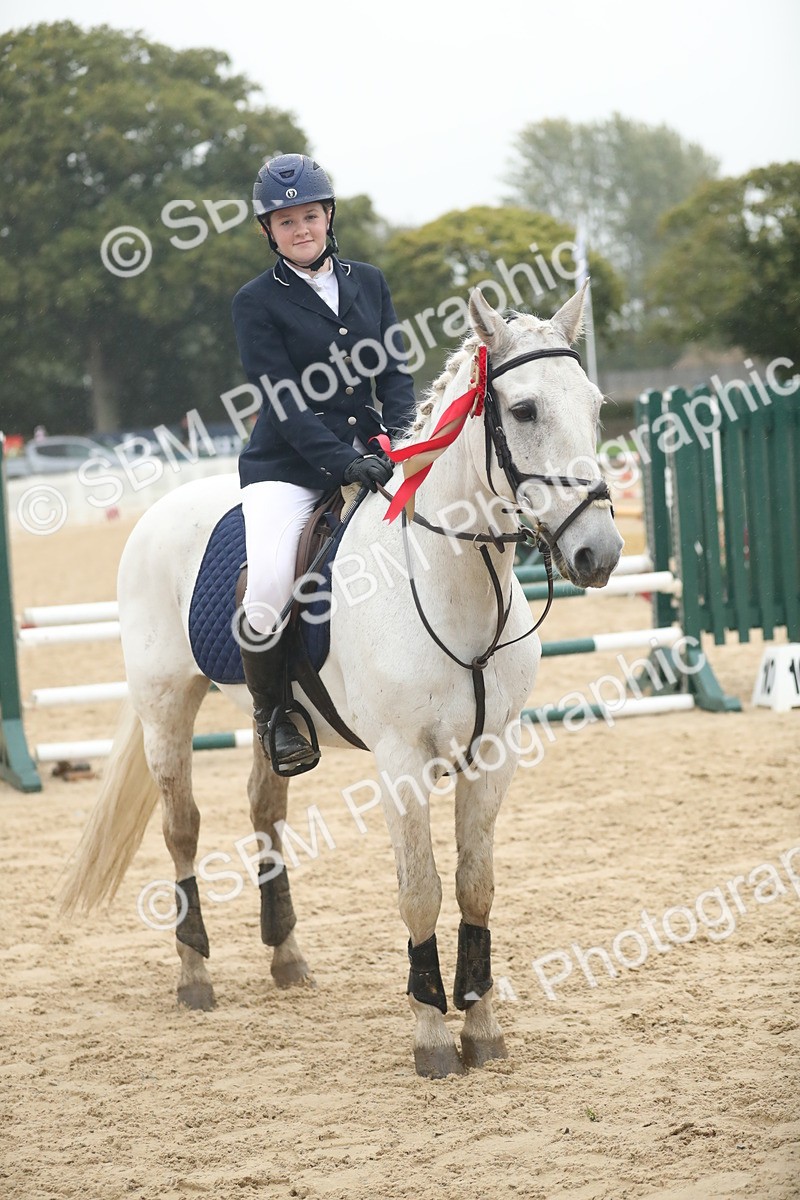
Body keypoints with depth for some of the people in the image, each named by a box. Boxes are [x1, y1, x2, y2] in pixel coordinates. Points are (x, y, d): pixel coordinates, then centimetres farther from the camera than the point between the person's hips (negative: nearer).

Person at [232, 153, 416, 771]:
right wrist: (343, 461, -22)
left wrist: (401, 440, -11)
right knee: (267, 591, -29)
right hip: (288, 467, -4)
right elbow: (283, 400, -10)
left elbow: (396, 373, 8)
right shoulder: (258, 301, -1)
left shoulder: (369, 282, 12)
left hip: (368, 457, 5)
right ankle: (272, 711, -2)